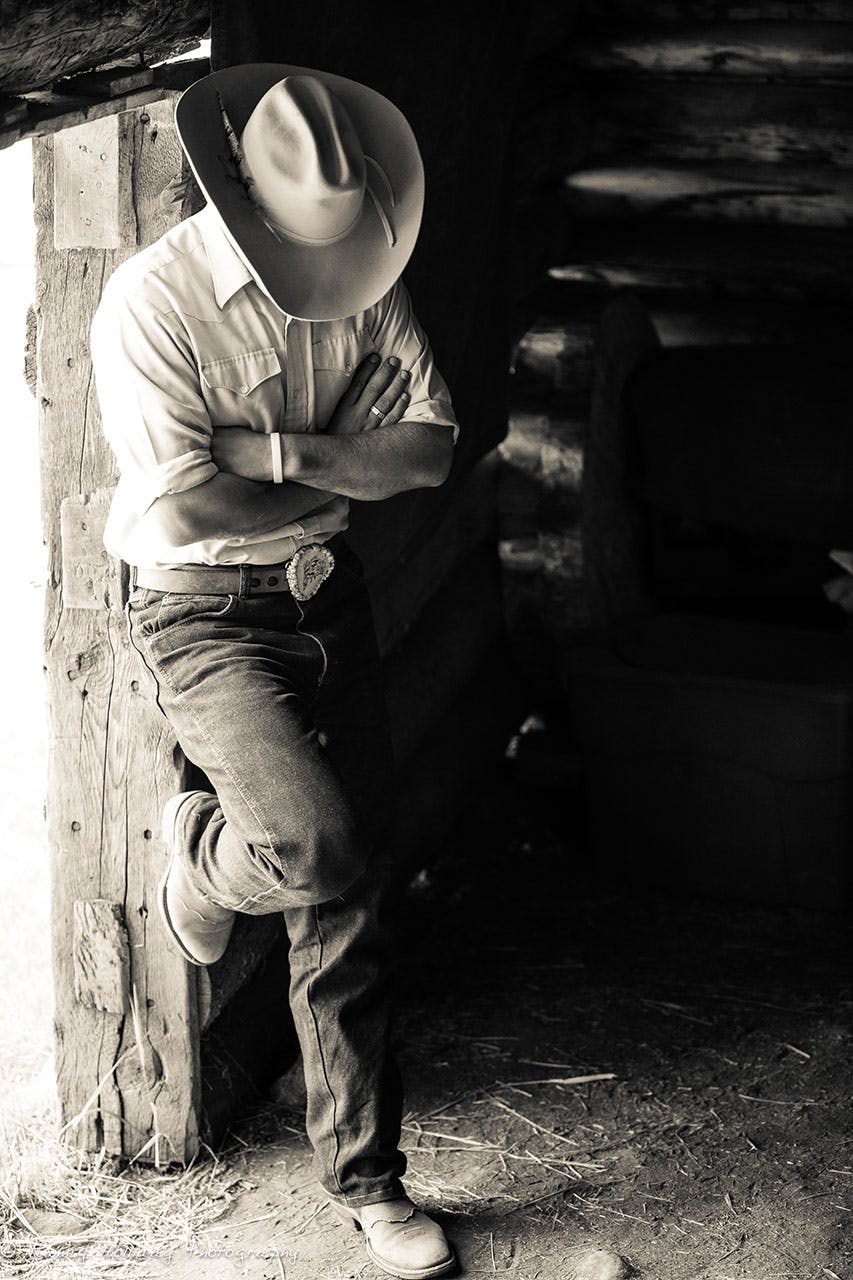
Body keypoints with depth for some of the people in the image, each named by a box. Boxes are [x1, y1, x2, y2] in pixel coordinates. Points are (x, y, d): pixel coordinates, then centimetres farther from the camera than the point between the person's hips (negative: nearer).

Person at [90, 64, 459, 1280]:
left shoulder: (366, 281, 1)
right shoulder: (154, 296, -16)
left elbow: (430, 445, -3)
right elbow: (181, 507, -22)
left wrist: (281, 453, -17)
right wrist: (342, 483, -10)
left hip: (328, 597, 5)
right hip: (206, 615, -5)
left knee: (350, 906, 5)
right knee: (319, 846, -26)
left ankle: (365, 1179, 19)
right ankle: (204, 855, 12)